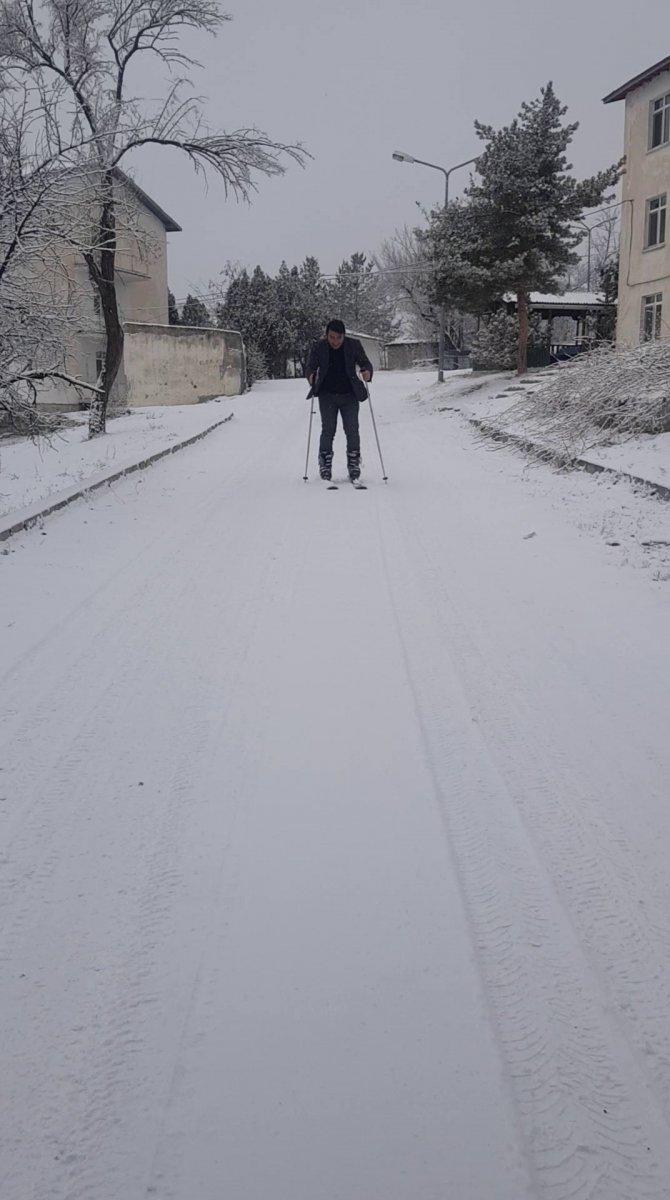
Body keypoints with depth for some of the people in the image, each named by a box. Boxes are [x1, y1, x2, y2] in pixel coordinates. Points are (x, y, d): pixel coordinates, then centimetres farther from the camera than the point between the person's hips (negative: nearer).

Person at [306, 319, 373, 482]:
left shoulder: (353, 345, -1)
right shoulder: (319, 347, -2)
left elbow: (365, 362, 5)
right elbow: (310, 367, 1)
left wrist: (367, 372, -18)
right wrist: (311, 376, -23)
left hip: (349, 395, 1)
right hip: (327, 395, 0)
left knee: (352, 430, -4)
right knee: (328, 431, -6)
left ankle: (354, 464, 7)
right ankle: (325, 466, 3)